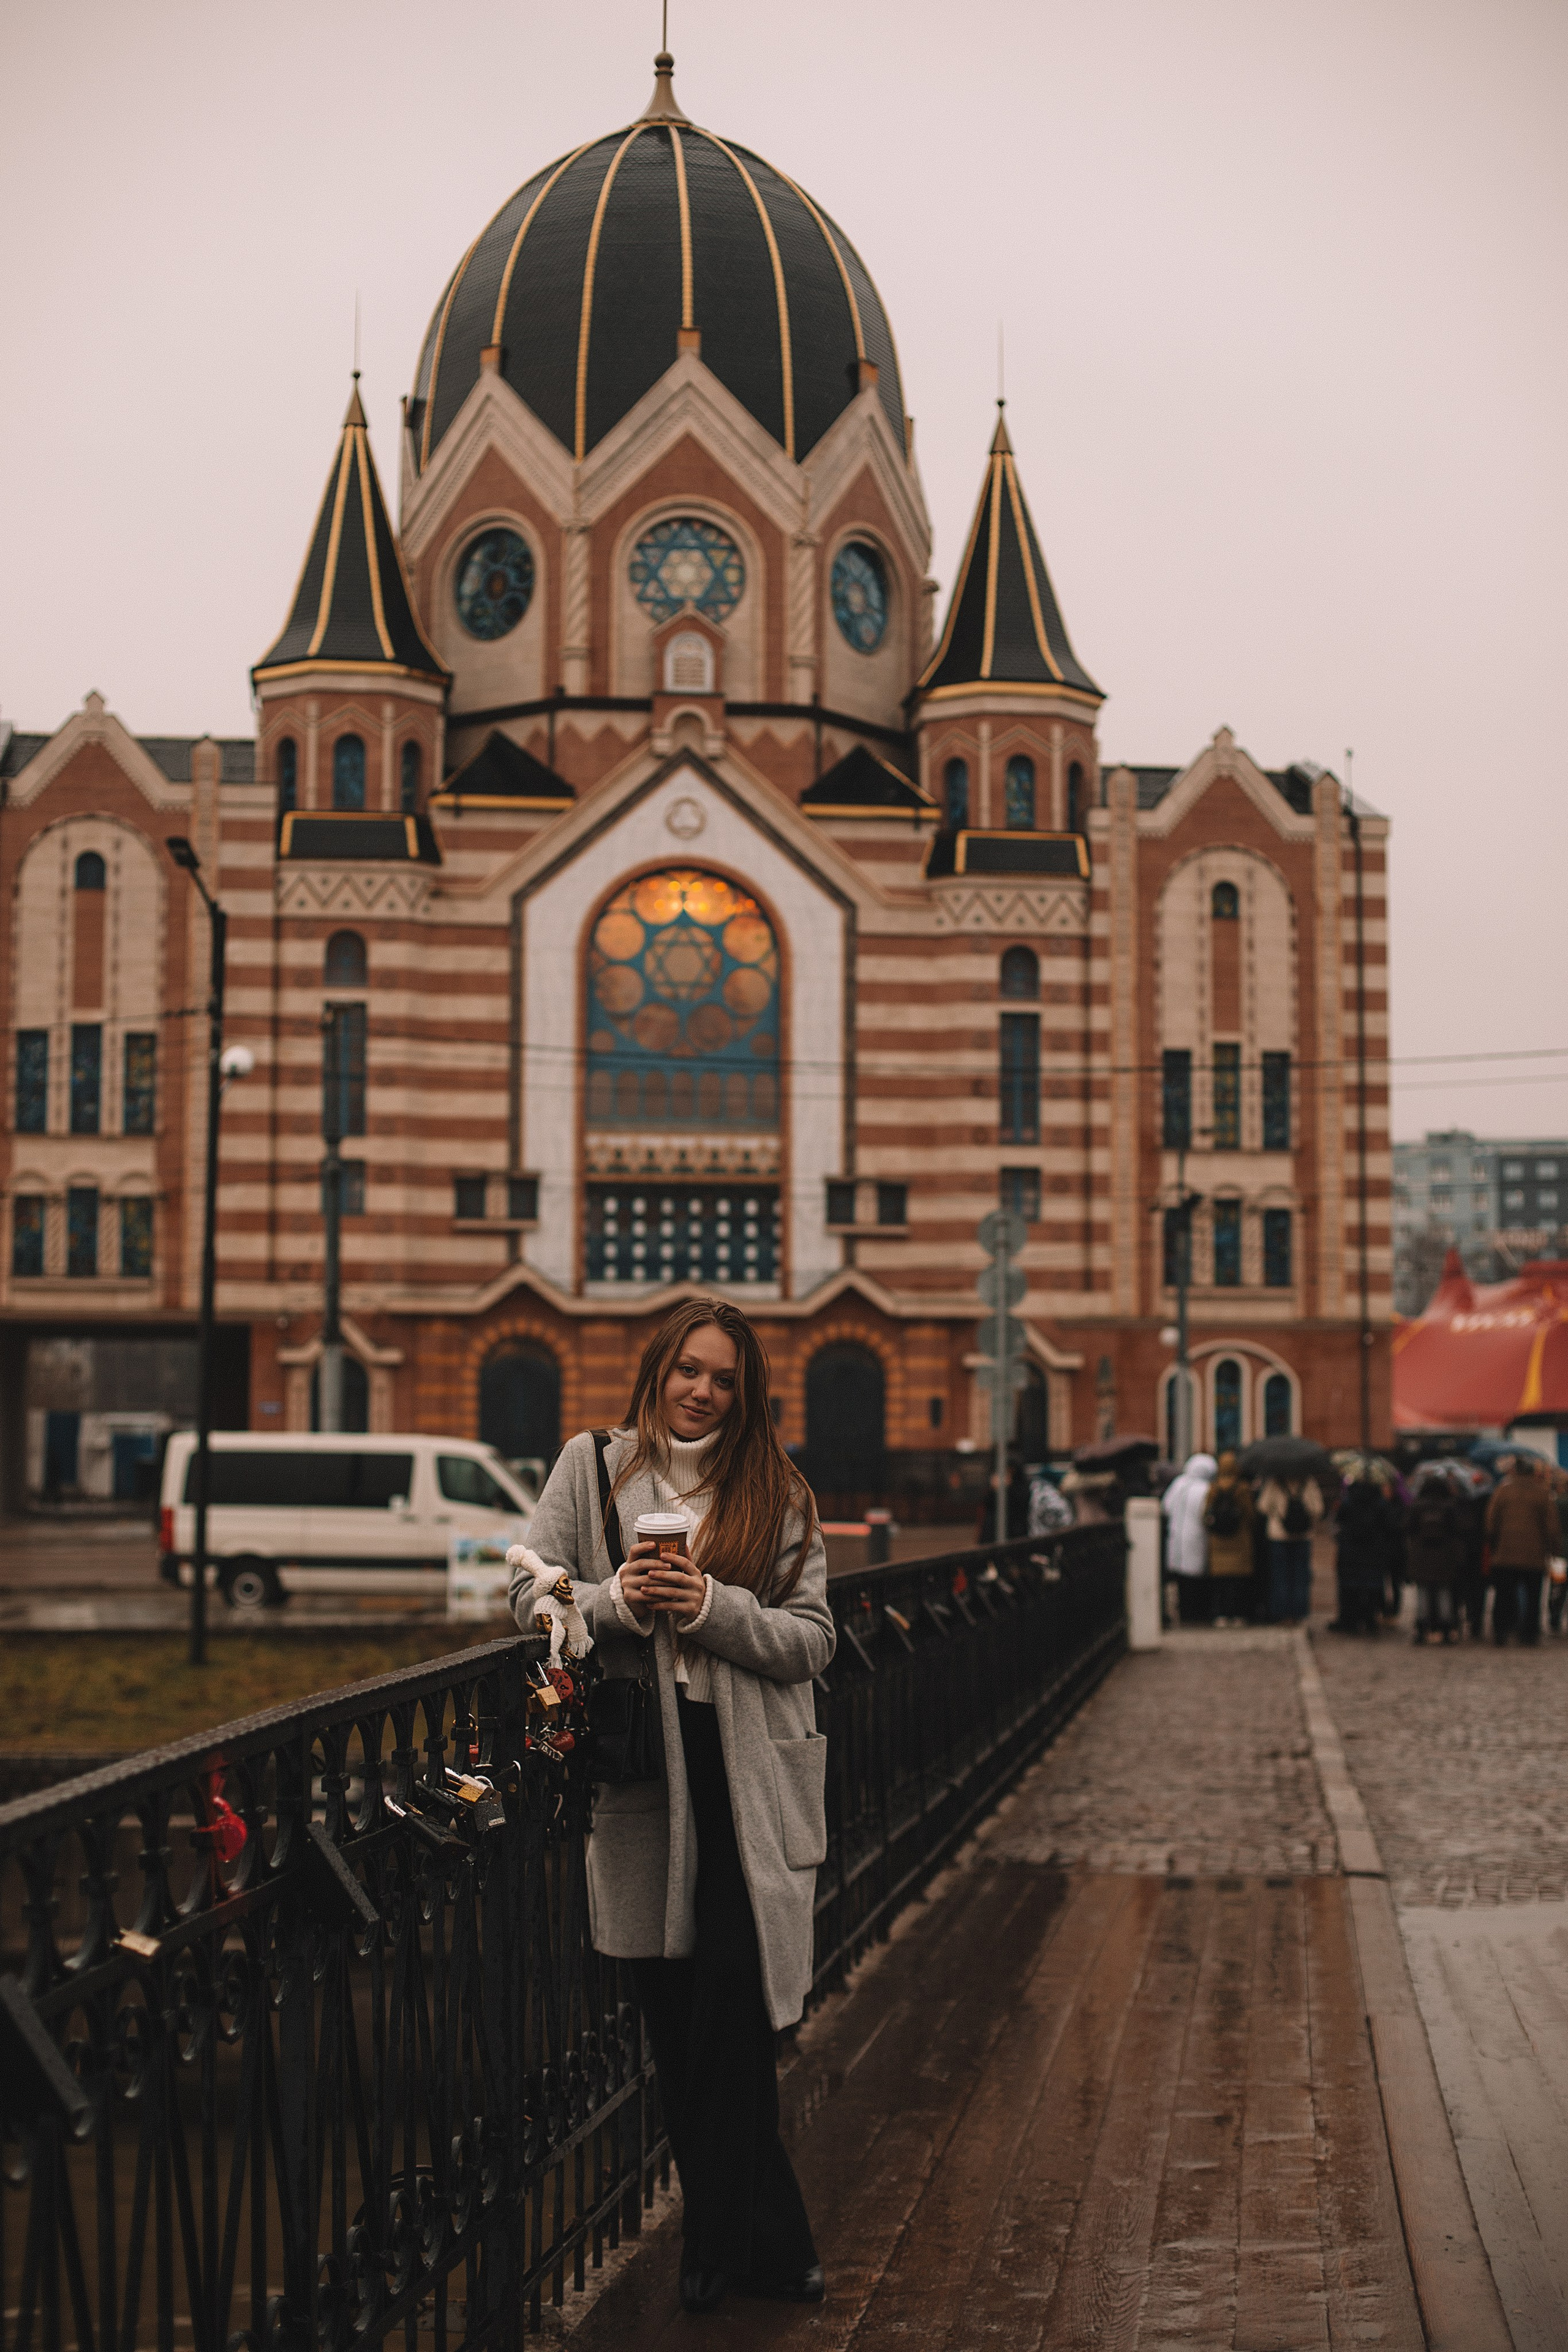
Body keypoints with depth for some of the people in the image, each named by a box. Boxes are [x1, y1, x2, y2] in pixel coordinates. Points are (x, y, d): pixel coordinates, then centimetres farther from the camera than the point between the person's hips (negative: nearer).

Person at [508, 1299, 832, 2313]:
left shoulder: (776, 1494, 8)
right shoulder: (592, 1467, 8)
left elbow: (813, 1640, 1)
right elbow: (533, 1595, 6)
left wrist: (712, 1606, -14)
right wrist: (616, 1602, -13)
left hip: (748, 1771, -1)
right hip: (637, 1765, 1)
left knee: (734, 1993, -10)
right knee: (675, 2020, 4)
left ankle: (721, 2241, 2)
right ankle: (767, 2238, 15)